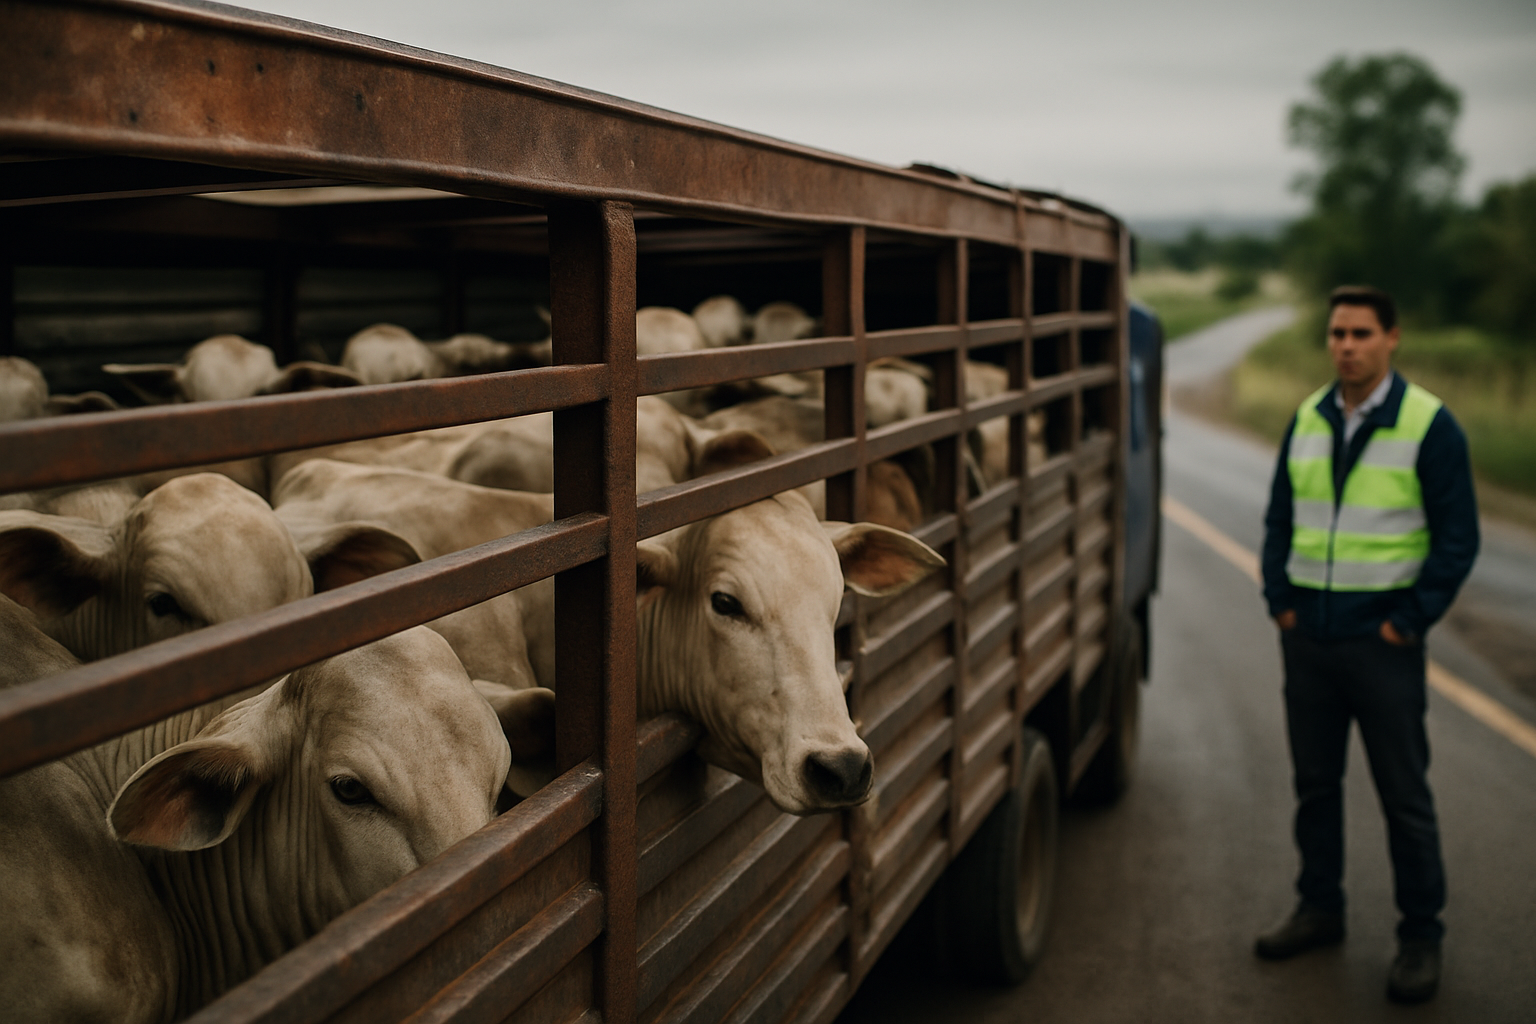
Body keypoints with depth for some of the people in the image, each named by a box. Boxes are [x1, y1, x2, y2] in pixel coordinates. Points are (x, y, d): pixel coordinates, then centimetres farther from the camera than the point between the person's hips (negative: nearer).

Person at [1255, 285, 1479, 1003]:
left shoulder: (1429, 424, -9)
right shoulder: (1307, 418, 6)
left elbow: (1457, 539, -7)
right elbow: (1280, 518, 14)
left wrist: (1410, 621, -10)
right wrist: (1279, 600, 5)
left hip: (1381, 641, -5)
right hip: (1307, 638, 5)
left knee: (1404, 795, 3)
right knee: (1314, 782, 14)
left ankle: (1421, 937, 15)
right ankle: (1320, 909, 29)